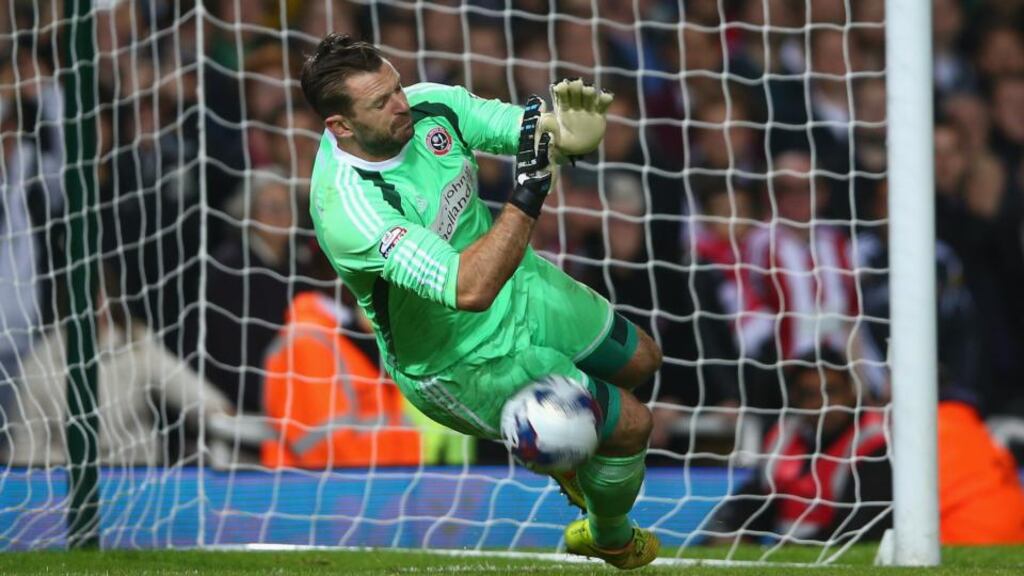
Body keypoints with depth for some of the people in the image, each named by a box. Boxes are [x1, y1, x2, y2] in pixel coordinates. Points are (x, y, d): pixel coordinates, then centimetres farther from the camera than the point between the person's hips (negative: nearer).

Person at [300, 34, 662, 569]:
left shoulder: (428, 106, -19)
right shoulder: (348, 209, -40)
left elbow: (532, 128, -15)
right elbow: (469, 290, -47)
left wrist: (570, 132, -40)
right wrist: (528, 192, -51)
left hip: (518, 284, 7)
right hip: (459, 364, -7)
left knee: (639, 360, 23)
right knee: (631, 424, 1)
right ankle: (609, 537, 35)